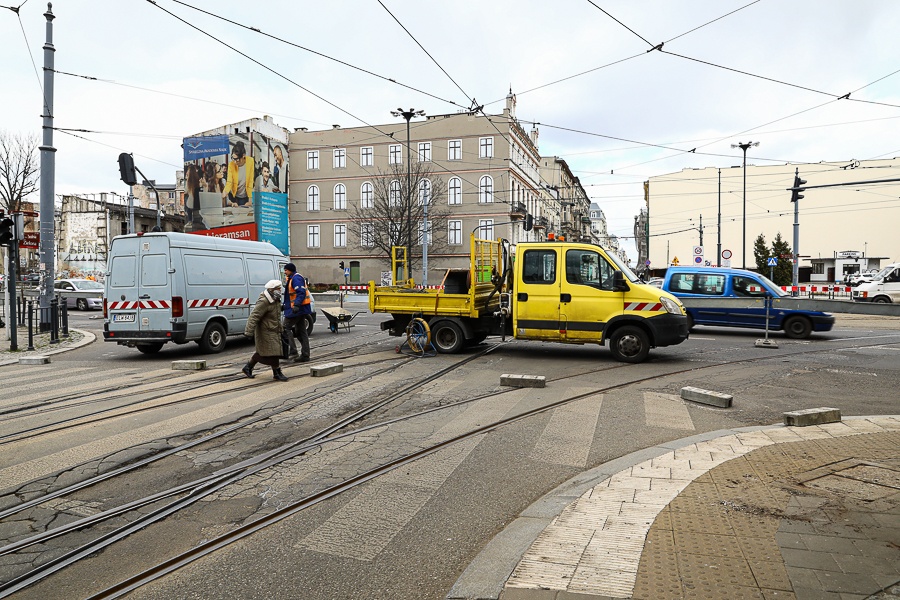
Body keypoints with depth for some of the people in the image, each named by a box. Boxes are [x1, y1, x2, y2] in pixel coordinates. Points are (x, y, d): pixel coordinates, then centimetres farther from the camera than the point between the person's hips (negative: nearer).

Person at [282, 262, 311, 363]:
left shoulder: (296, 278, -13)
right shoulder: (292, 279, 21)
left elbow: (301, 292, -26)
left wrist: (296, 305, -35)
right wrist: (284, 304, 27)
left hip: (297, 309, -11)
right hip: (301, 309, 11)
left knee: (286, 327, -6)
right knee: (301, 330, 11)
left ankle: (293, 352, -9)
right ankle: (305, 355, 14)